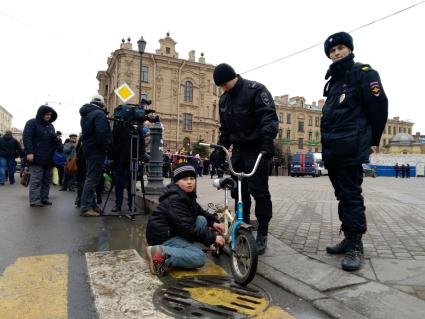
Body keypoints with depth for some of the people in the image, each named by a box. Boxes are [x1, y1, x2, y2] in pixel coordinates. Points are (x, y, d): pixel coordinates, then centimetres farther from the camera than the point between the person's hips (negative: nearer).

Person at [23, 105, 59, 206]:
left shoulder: (50, 126, 19)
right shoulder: (32, 123, -2)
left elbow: (53, 140, 27)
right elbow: (26, 137, -12)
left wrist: (57, 141, 1)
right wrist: (29, 152, -21)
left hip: (48, 158, 7)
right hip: (36, 157, -7)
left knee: (47, 179, 8)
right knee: (36, 179, -7)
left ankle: (44, 198, 14)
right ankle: (34, 200, -4)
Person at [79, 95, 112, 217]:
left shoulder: (85, 114, 18)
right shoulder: (99, 113, -13)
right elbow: (101, 133, -24)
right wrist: (105, 148, -14)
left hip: (88, 149, 10)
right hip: (96, 151, -10)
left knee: (91, 177, 15)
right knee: (92, 179, -7)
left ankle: (92, 205, 22)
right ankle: (85, 208, -5)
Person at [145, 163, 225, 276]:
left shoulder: (187, 195, 9)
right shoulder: (175, 200, -22)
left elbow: (199, 211, 23)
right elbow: (188, 228, -27)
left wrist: (213, 222, 5)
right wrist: (213, 238, -20)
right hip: (163, 236, -10)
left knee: (202, 220, 8)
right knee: (200, 258, -20)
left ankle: (183, 250, 4)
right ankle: (161, 254, -21)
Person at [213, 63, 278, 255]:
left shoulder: (255, 90, -10)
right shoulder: (224, 99, 12)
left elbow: (269, 117, -19)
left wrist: (268, 139, -33)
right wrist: (220, 150, 13)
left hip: (257, 149, -7)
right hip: (238, 150, 7)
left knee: (259, 191, -6)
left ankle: (262, 234, 6)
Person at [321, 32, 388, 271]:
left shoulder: (364, 73, -1)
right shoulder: (334, 80, 23)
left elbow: (379, 107, -6)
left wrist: (371, 141, 0)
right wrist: (329, 142, 18)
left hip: (350, 149, -8)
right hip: (333, 149, 8)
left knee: (351, 196, -7)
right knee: (343, 195, 11)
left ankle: (355, 246, 1)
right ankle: (350, 239, 21)